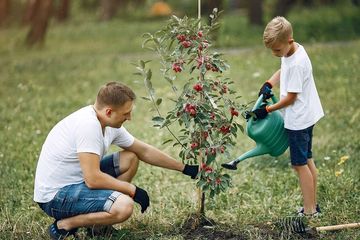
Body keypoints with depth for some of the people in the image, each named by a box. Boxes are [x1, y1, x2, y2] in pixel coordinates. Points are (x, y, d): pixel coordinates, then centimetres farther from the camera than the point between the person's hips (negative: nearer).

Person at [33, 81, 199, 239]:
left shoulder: (111, 124, 3)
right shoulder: (89, 125, -26)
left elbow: (144, 151, 15)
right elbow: (93, 179, -28)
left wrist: (184, 168, 16)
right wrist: (133, 190, -16)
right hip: (55, 196, -10)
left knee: (130, 158, 11)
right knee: (124, 206, -28)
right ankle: (63, 226, -9)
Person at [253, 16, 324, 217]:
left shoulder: (297, 63, -26)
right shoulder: (291, 52, 2)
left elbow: (290, 97, -21)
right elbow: (283, 71, 22)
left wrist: (268, 110, -12)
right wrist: (269, 84, 3)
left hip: (299, 119, -10)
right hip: (306, 116, 10)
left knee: (300, 164, -2)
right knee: (307, 160, 16)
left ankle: (309, 212, 4)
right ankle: (313, 206, 25)